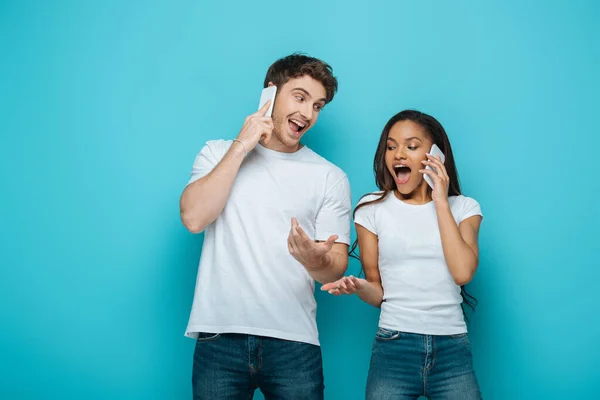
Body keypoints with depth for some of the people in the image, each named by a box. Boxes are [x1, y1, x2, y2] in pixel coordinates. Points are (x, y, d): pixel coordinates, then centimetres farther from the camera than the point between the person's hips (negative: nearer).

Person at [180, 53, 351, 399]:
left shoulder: (331, 178, 4)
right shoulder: (218, 153, 8)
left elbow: (336, 270, 0)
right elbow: (193, 218, -8)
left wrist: (315, 260, -23)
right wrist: (240, 147, -7)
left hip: (294, 342, 0)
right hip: (220, 337, 0)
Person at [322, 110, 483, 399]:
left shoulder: (463, 207, 5)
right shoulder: (372, 208, 4)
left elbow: (463, 273, -12)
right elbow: (378, 293, 6)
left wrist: (441, 202, -8)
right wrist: (359, 287, -17)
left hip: (452, 350, 1)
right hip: (393, 347, 0)